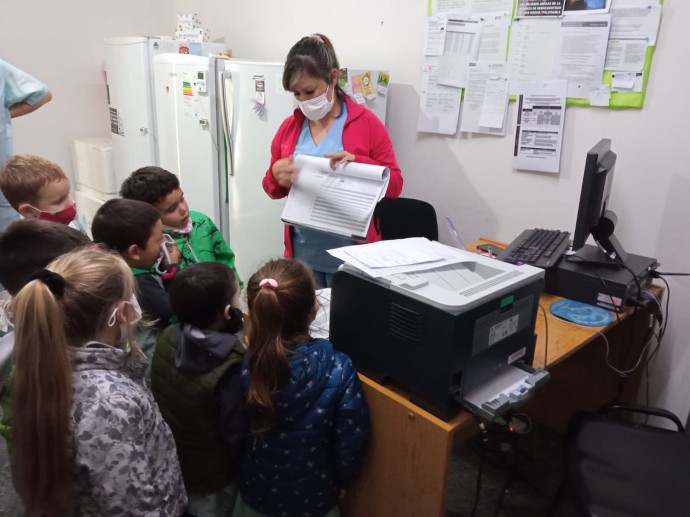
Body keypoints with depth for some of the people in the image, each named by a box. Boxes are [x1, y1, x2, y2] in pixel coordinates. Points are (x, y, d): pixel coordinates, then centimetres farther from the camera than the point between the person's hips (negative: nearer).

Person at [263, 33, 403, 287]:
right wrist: (277, 177, -9)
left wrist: (359, 164, -21)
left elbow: (394, 185, -4)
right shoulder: (289, 127, 6)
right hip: (302, 252, 3)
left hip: (351, 254, -3)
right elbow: (272, 189, 14)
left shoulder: (366, 122, -5)